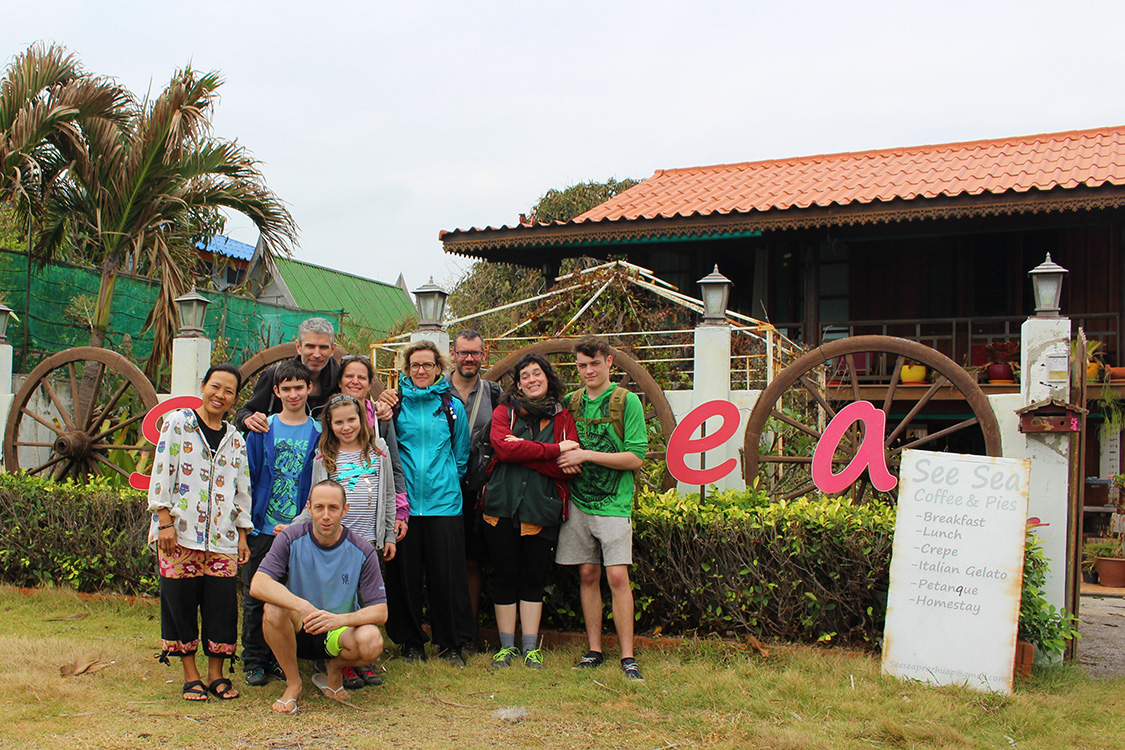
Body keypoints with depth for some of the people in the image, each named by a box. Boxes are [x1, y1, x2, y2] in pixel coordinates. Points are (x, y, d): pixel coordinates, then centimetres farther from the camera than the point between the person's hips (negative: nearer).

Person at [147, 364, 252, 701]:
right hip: (179, 534, -3)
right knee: (181, 603, 1)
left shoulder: (235, 439, 15)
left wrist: (242, 536, 12)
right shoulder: (177, 423, 2)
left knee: (222, 605, 0)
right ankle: (190, 675, 13)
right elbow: (161, 474, -3)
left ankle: (216, 674, 13)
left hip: (222, 539, 3)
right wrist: (165, 522, -10)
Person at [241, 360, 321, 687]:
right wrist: (259, 522, -5)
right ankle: (254, 661, 17)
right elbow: (248, 478, 2)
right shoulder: (261, 430, 1)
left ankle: (280, 658, 20)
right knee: (256, 597, 5)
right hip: (263, 528, 0)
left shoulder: (318, 433, 3)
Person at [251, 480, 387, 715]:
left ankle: (334, 667, 4)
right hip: (298, 633, 1)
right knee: (274, 609, -32)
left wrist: (340, 619, -32)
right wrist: (302, 606, -39)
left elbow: (380, 611, -12)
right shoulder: (291, 539, -10)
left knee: (371, 642, -33)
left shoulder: (362, 550, -10)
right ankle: (292, 683, -7)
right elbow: (258, 585, -23)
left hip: (340, 633, 0)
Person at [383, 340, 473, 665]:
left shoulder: (452, 407, 5)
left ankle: (451, 643, 15)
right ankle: (411, 641, 20)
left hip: (443, 501, 0)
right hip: (403, 500, 0)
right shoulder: (395, 403, 4)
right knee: (405, 573, 6)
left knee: (448, 574, 1)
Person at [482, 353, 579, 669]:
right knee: (505, 576, 5)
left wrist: (522, 450, -12)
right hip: (503, 505, 0)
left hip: (543, 509, 0)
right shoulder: (504, 412, 6)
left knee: (534, 577, 6)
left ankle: (530, 648, 17)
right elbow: (504, 448, -14)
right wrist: (554, 449, -15)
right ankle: (507, 646, 17)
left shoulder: (562, 417, 7)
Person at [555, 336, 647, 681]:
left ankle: (628, 657, -2)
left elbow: (635, 458, -9)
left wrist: (587, 455, -13)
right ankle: (594, 651, 15)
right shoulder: (570, 402, 10)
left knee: (618, 576, -9)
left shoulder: (627, 401, -3)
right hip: (578, 501, 4)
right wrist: (565, 457, -1)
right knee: (588, 575, 7)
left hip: (613, 502, -4)